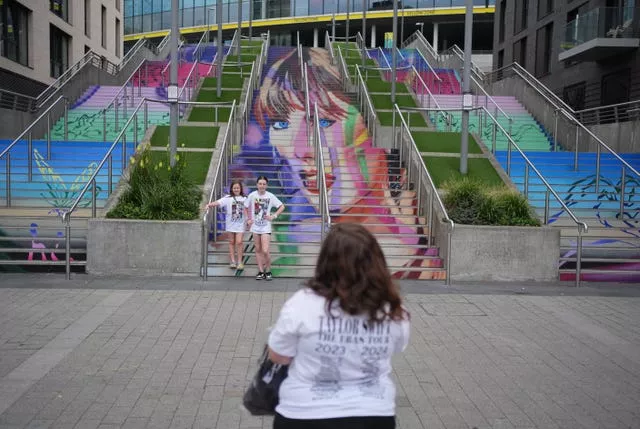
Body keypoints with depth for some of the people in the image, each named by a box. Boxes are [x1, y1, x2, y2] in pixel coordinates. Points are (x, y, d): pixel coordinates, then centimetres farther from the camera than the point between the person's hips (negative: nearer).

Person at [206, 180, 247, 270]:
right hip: (231, 224, 1)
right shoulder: (228, 198, -2)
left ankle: (240, 262, 3)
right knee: (231, 242, 9)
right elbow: (218, 202, -15)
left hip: (241, 224, -1)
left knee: (239, 242, -6)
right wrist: (209, 205, -31)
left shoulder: (244, 199, 3)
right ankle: (232, 261, 16)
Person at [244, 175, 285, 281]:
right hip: (255, 226, 3)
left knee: (265, 251, -10)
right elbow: (246, 208, 12)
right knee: (258, 250, 9)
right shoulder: (252, 195, -2)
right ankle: (261, 271, 17)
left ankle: (268, 271, 9)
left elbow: (282, 206, 0)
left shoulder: (270, 196, -7)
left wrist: (274, 216, -9)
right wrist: (248, 219, 1)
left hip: (266, 227, -3)